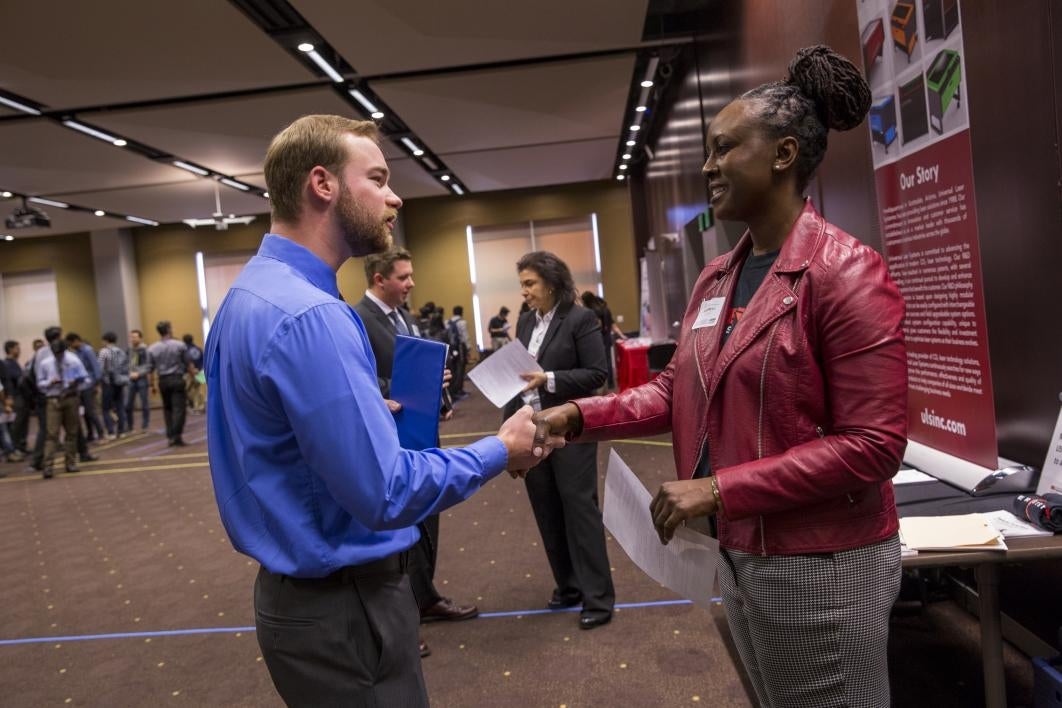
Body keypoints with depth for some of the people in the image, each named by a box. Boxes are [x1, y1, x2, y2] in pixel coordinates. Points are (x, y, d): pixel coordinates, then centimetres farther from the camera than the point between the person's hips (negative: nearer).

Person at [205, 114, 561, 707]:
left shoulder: (250, 294, 7)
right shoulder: (309, 314, -26)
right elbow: (386, 494, -27)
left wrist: (371, 414, 9)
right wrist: (500, 451, -15)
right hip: (345, 605, -9)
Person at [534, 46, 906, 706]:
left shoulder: (846, 272, -17)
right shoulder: (716, 276, 6)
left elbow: (873, 446, -21)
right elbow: (678, 390, 9)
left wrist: (720, 490, -24)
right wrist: (579, 416, -5)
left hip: (819, 566, -7)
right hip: (737, 554, 7)